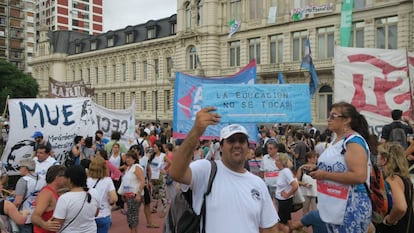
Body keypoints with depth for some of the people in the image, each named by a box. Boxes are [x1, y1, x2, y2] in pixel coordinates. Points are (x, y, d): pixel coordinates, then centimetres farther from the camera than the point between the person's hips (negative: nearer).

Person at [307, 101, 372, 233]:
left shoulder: (354, 141, -18)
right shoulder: (336, 140, 9)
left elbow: (359, 176, -28)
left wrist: (325, 175, -23)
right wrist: (317, 168, 5)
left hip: (351, 208, -9)